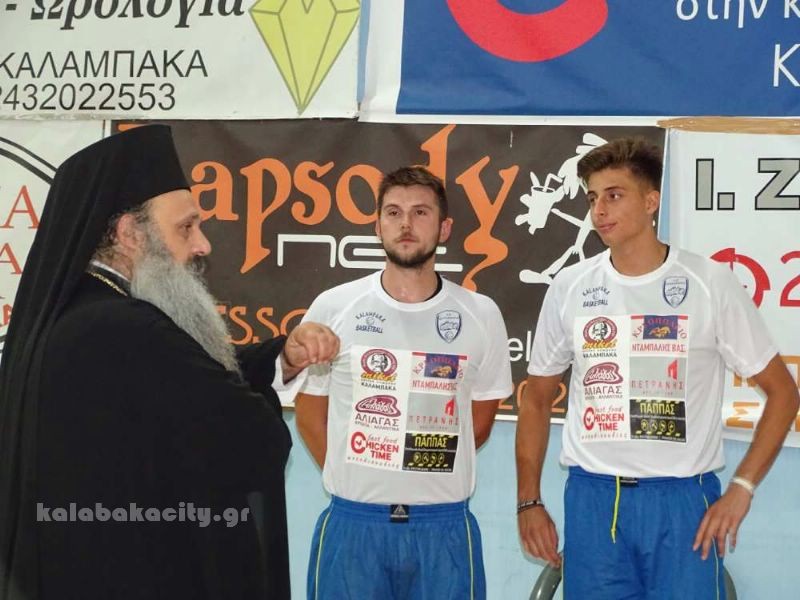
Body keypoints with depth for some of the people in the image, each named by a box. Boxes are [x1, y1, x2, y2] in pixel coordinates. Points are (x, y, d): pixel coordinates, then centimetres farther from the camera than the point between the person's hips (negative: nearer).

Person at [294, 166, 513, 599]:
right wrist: (357, 482, 8)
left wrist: (429, 478, 11)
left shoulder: (481, 316, 0)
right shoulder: (332, 308, -2)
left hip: (444, 525, 1)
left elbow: (480, 420, 11)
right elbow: (310, 415, 7)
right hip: (352, 522, 0)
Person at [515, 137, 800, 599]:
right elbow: (538, 399, 14)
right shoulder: (569, 288, 4)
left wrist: (742, 488, -8)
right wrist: (529, 501, 8)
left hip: (682, 500, -2)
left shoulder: (711, 284, -4)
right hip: (591, 498, 2)